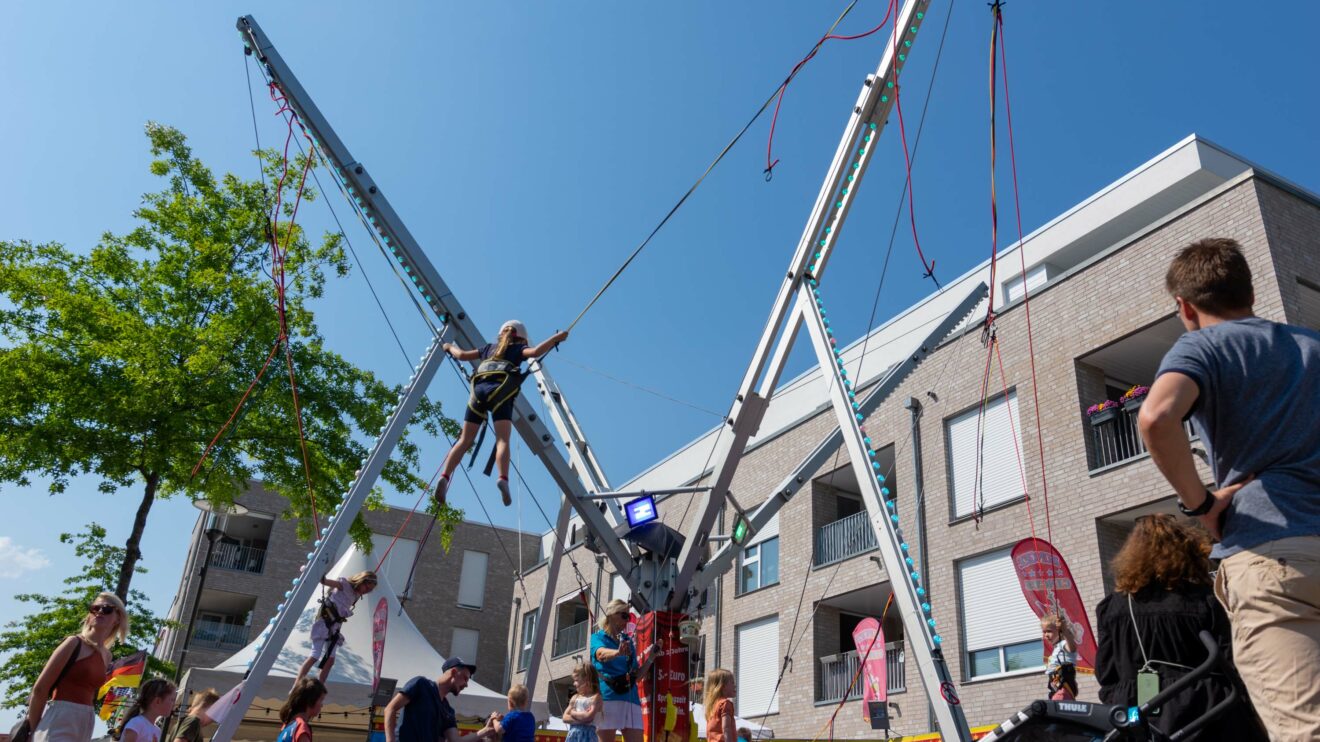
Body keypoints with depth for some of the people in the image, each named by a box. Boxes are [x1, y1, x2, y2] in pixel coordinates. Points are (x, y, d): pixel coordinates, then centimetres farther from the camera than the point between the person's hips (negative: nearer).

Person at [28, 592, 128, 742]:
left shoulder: (106, 656, 14)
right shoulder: (75, 643, -6)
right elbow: (40, 688, -7)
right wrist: (33, 728, -3)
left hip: (85, 724, 7)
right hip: (59, 721, -7)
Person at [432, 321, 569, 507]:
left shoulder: (490, 347, 33)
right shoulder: (518, 349, 22)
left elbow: (462, 355, 35)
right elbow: (535, 352, 1)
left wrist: (450, 347, 55)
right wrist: (555, 338, 11)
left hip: (479, 389, 4)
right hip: (500, 391, -3)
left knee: (465, 440, 2)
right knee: (502, 439, -16)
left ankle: (444, 477, -16)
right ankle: (503, 479, -40)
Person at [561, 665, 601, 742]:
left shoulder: (595, 697, -5)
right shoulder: (575, 698, 12)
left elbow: (589, 717, -18)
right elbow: (565, 718, 5)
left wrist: (573, 713, -3)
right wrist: (581, 719, -11)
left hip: (587, 735, -6)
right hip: (573, 735, 6)